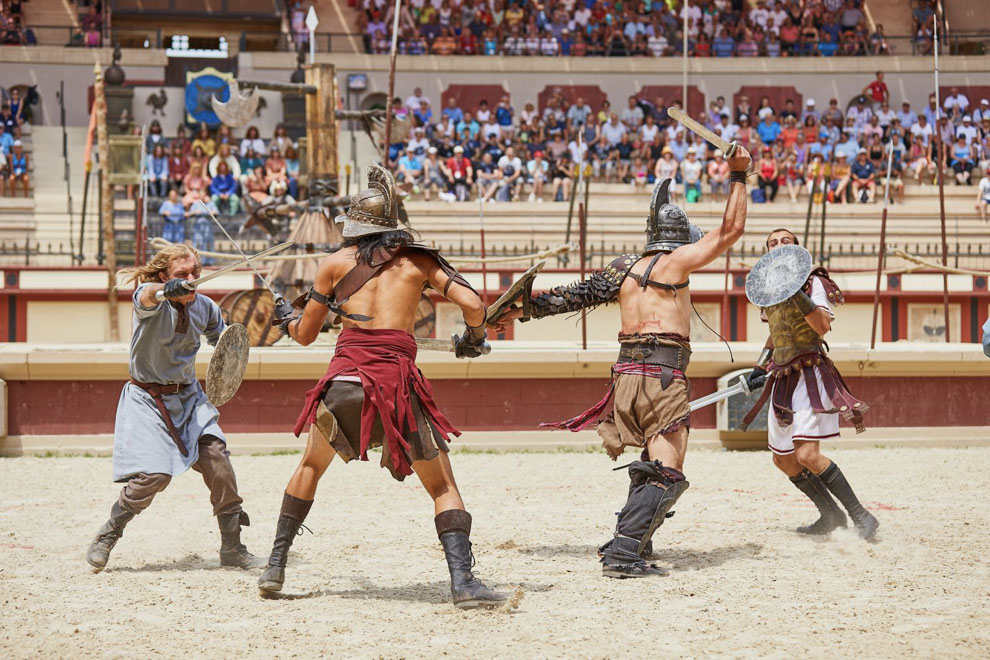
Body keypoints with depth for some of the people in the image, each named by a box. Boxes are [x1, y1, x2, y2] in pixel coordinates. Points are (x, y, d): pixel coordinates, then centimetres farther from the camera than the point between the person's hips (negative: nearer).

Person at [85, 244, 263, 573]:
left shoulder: (205, 308, -1)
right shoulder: (149, 297, -17)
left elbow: (222, 338, 20)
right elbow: (148, 295, -44)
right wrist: (168, 290, -68)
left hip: (188, 396, 4)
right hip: (148, 398, -4)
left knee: (215, 455, -15)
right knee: (153, 475, -16)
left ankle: (232, 547, -3)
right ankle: (106, 538, 8)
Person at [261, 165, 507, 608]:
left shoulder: (336, 263, 14)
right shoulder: (418, 261, 12)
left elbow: (305, 335, 21)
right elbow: (473, 304, 2)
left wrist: (286, 318, 43)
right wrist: (473, 339, 23)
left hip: (345, 378, 1)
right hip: (399, 380, -1)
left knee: (311, 466, 26)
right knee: (443, 488, 5)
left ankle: (275, 567, 26)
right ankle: (463, 582, -13)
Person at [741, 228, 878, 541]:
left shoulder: (812, 282, -7)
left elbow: (823, 325, -22)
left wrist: (798, 296, -32)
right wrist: (760, 368, 22)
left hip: (810, 375, -8)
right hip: (782, 380, 8)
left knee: (807, 455, -21)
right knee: (783, 459, 10)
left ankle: (861, 516, -14)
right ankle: (831, 515, 24)